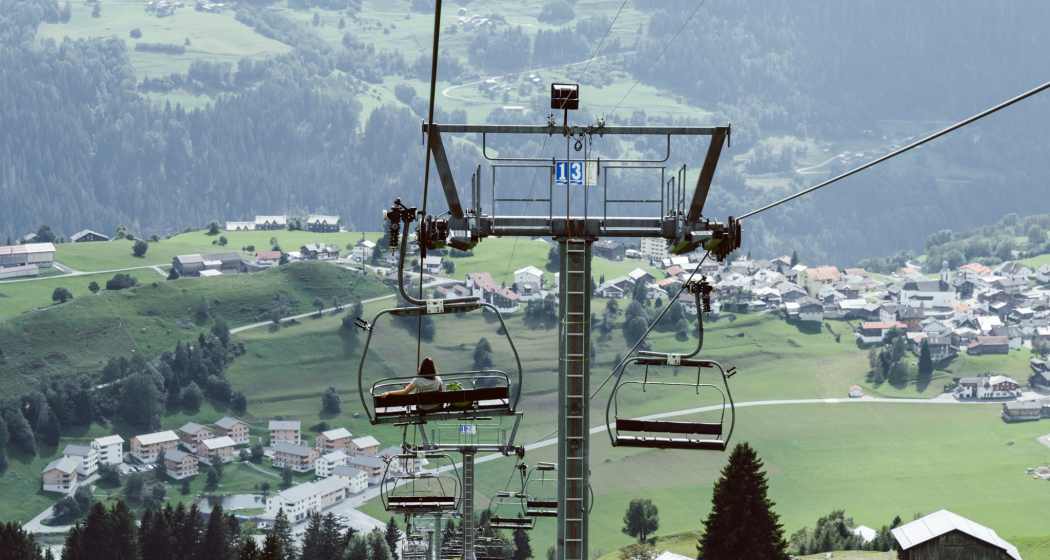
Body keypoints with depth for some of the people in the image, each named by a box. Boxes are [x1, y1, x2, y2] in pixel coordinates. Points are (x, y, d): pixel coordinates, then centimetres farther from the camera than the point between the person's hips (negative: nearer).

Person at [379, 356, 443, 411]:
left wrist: (388, 393, -23)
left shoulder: (417, 380, -22)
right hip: (437, 407, 1)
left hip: (423, 409, -1)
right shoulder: (437, 379, -16)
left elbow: (405, 392, -26)